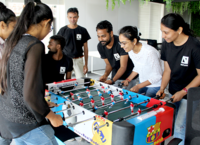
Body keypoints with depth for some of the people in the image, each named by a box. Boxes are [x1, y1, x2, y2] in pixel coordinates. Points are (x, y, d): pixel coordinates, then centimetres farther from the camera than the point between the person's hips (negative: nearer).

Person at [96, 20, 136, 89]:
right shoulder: (100, 46, -9)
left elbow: (123, 67, -24)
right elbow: (108, 64, 1)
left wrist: (112, 80, -35)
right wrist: (105, 75, -19)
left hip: (129, 77, -5)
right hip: (115, 76, 5)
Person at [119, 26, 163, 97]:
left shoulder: (149, 52, -32)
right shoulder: (130, 50, -9)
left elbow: (157, 76, -22)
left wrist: (138, 86, -21)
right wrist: (128, 79, -3)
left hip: (155, 85, -6)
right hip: (143, 83, 6)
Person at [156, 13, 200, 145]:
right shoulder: (166, 44, -4)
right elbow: (167, 70, 4)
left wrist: (183, 92, -17)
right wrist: (162, 89, -7)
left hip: (189, 95, -5)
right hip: (173, 92, 5)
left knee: (179, 128, -3)